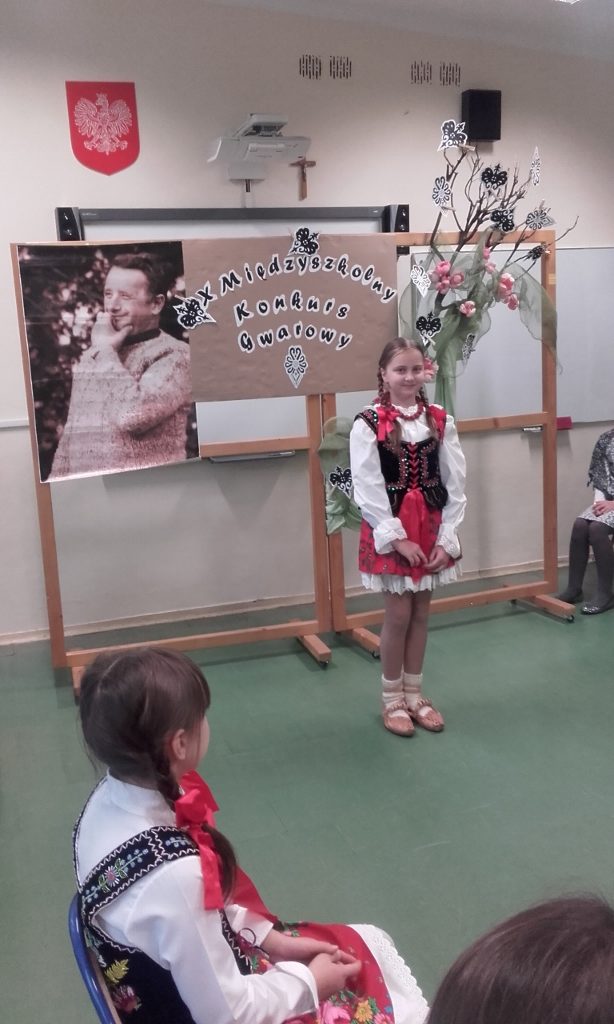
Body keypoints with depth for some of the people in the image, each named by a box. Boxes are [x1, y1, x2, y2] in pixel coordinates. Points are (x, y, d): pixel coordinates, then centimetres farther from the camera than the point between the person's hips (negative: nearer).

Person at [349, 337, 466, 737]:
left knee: (421, 612, 12)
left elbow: (456, 484, 1)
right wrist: (398, 538, -15)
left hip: (431, 527, 4)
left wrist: (446, 537, -6)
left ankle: (414, 693, 28)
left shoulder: (440, 421, 1)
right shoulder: (368, 424, -10)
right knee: (398, 614, 3)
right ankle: (392, 698, 22)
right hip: (389, 529, -4)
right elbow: (368, 490, -13)